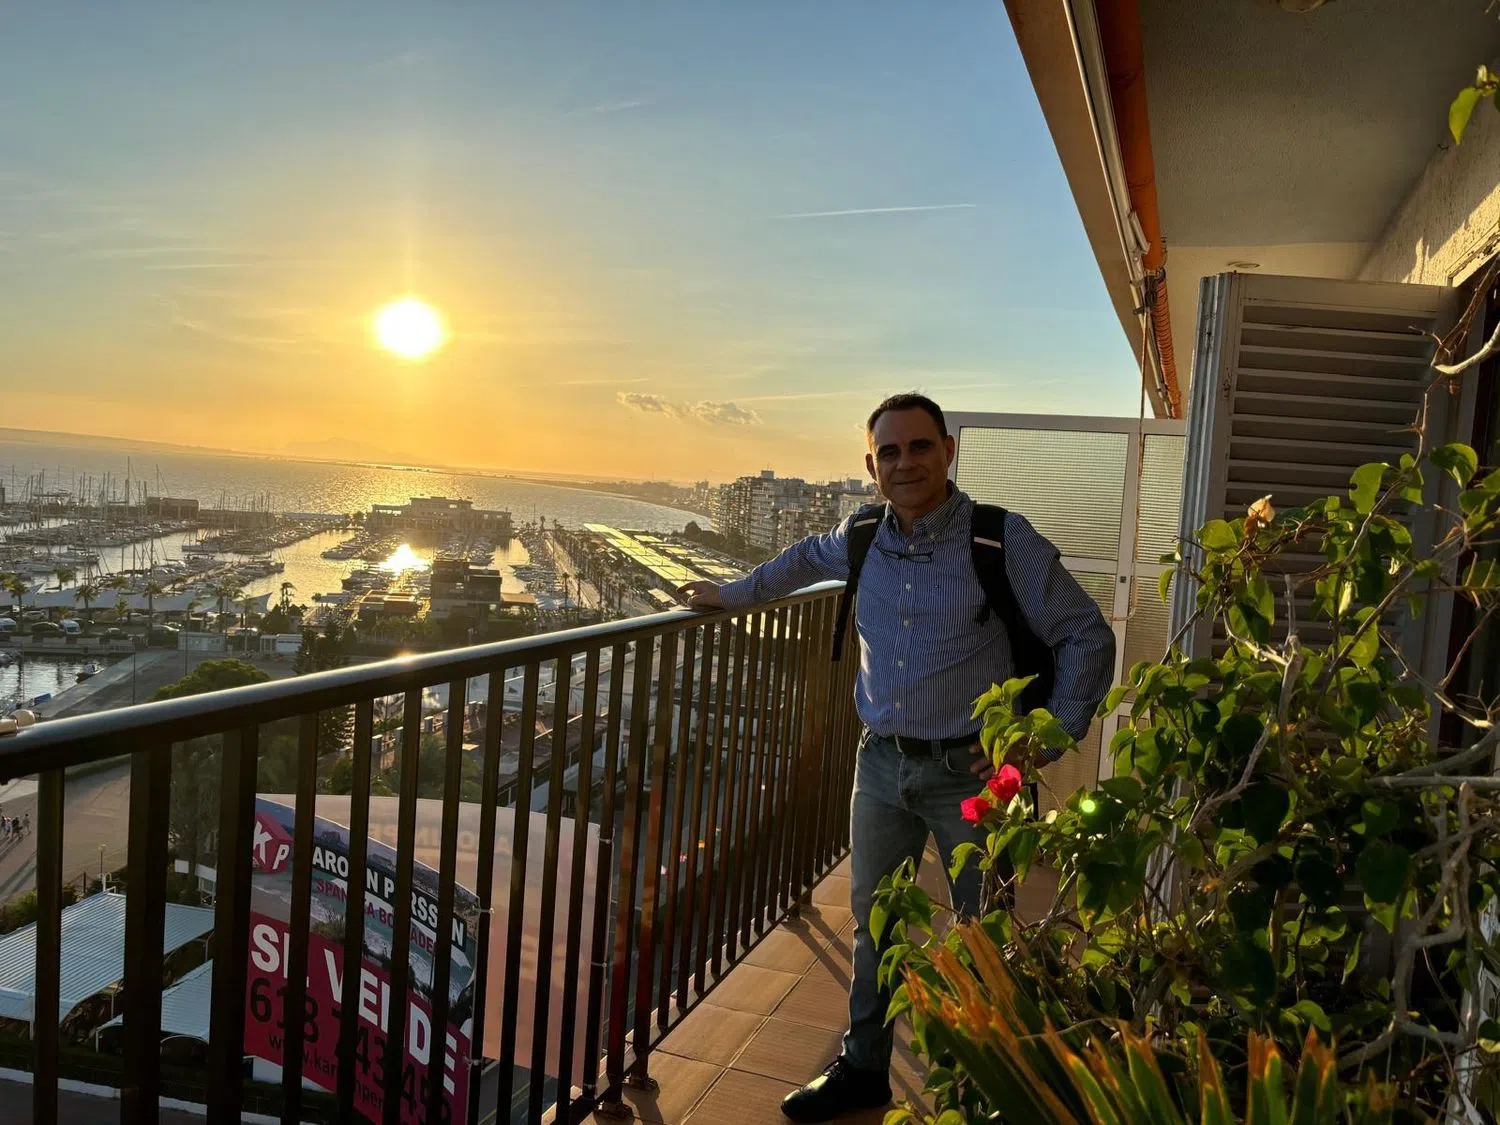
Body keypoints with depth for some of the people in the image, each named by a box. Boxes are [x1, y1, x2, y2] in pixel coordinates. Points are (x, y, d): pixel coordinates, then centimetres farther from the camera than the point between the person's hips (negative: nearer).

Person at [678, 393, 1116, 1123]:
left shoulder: (1003, 541, -13)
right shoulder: (861, 539, 2)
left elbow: (1087, 640, -7)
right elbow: (809, 557, 27)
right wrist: (733, 595, 30)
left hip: (970, 769, -5)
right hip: (882, 763, 5)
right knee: (873, 922, 16)